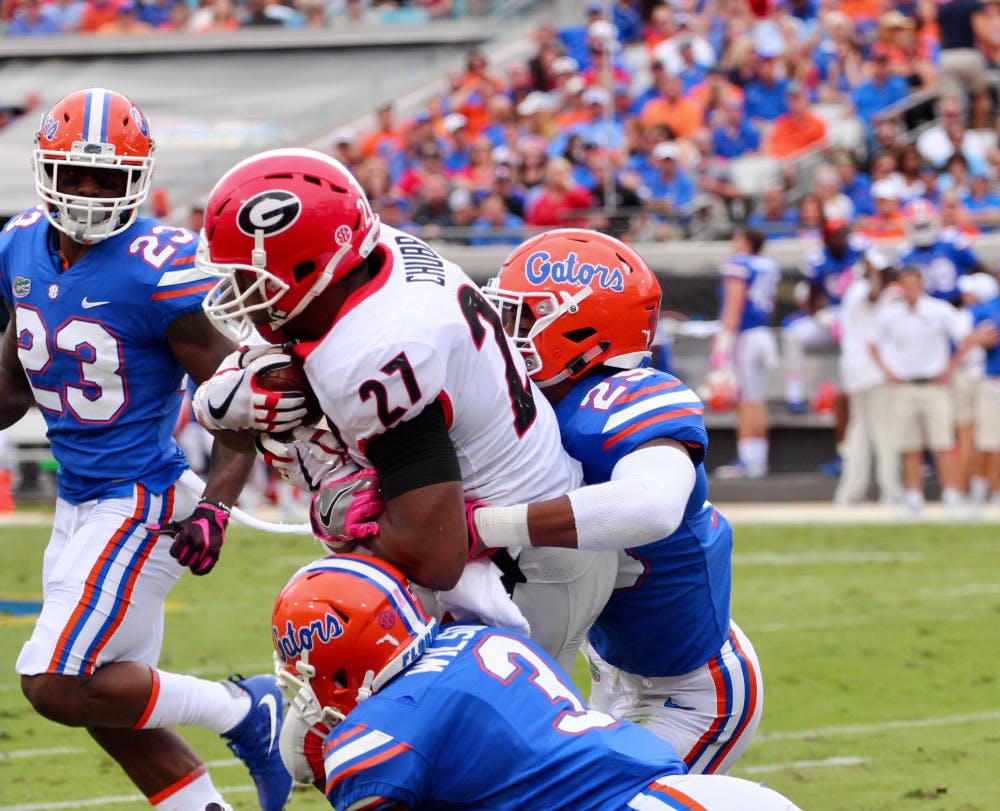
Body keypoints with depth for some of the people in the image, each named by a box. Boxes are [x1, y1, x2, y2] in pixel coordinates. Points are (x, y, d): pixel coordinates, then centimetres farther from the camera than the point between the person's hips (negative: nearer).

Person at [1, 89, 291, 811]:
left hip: (142, 502, -8)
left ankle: (243, 712, 3)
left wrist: (217, 506, -24)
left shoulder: (158, 272, -19)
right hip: (78, 502, 8)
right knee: (111, 710, 12)